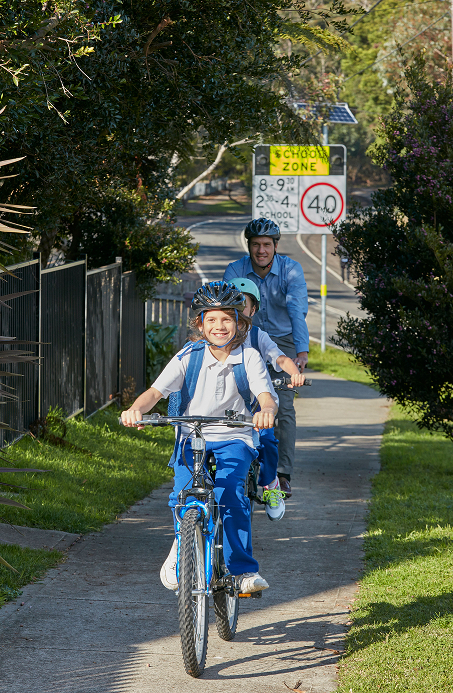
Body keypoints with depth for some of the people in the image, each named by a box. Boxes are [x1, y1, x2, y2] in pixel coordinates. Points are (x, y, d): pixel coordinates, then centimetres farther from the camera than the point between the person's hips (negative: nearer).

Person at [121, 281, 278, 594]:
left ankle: (243, 569, -18)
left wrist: (267, 410, -41)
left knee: (229, 493, -28)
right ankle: (183, 545, 8)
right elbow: (156, 391, -9)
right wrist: (135, 410, -31)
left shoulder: (249, 357, -3)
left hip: (234, 439, -1)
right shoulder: (189, 356, -2)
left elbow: (266, 395, -16)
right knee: (183, 496, -23)